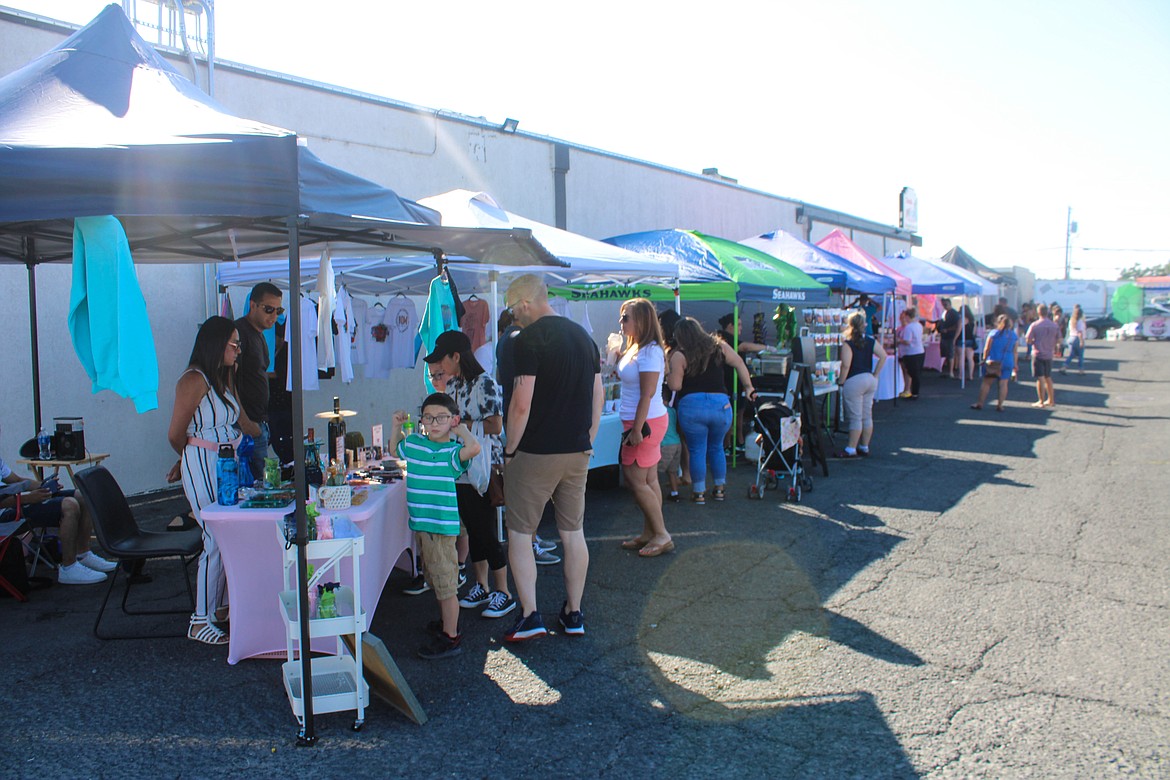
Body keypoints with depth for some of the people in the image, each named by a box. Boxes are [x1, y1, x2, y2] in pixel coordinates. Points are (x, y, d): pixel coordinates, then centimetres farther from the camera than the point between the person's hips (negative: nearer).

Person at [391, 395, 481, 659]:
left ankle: (451, 638, 9)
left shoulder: (453, 451, -13)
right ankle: (447, 621, 41)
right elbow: (395, 449, 29)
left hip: (442, 525, -8)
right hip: (421, 524, 8)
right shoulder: (413, 443, 7)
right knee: (435, 580, 23)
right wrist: (396, 426, 15)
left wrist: (460, 430, -19)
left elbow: (474, 448, -36)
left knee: (445, 583, 0)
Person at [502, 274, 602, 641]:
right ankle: (574, 614, 21)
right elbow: (598, 398, 12)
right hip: (577, 453, 7)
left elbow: (522, 404, -18)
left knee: (519, 534, 6)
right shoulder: (584, 336, 9)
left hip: (536, 453, -7)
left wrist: (510, 450, -7)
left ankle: (530, 616, 5)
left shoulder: (529, 339, -13)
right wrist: (586, 443, 17)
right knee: (573, 534, 13)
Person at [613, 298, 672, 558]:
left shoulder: (650, 352, -19)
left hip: (645, 422, -10)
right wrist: (618, 357, 9)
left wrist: (637, 430, -22)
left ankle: (662, 536, 7)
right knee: (649, 480, 14)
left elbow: (647, 394, -22)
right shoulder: (635, 348, 13)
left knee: (635, 480, -3)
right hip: (646, 422, 10)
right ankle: (649, 533, 22)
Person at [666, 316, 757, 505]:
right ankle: (719, 489, 27)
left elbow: (675, 386, -8)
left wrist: (667, 371, 8)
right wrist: (748, 387, 21)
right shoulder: (719, 346, 6)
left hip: (691, 406, -3)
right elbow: (739, 364, 13)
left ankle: (699, 492, 14)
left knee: (697, 450, 8)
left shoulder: (679, 356, -5)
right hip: (721, 404, 3)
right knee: (716, 447, 20)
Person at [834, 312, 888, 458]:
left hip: (854, 381, -7)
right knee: (867, 416, 12)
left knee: (855, 417, -4)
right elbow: (883, 356, 4)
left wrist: (841, 380, -8)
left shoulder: (848, 343, -12)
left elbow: (846, 365, -19)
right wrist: (875, 374, 9)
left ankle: (851, 449, 1)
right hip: (870, 380, 7)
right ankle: (864, 447, 20)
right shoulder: (871, 341, 7)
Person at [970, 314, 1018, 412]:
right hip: (1008, 363, 2)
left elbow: (986, 349, -4)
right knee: (1003, 383, 4)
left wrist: (984, 359, 9)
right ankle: (1000, 405, 2)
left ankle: (980, 403, 6)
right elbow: (1014, 352, 7)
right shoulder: (1014, 336, 5)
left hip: (993, 362, -2)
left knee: (986, 382, 4)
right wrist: (1015, 366, 12)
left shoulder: (993, 334, -4)